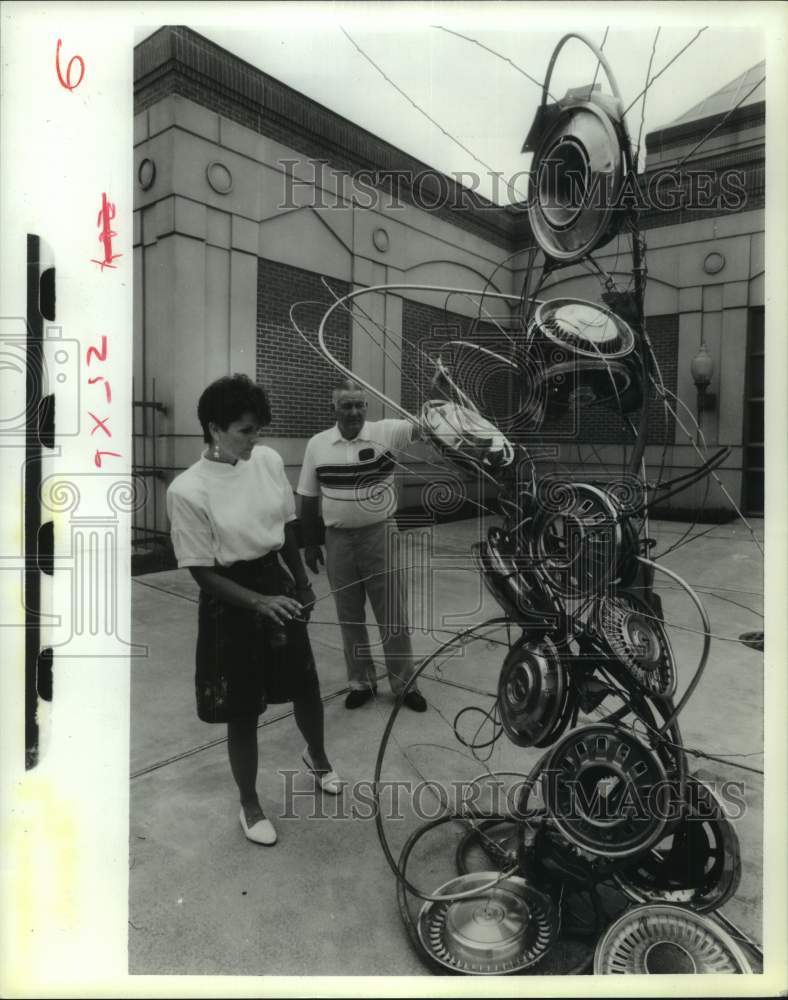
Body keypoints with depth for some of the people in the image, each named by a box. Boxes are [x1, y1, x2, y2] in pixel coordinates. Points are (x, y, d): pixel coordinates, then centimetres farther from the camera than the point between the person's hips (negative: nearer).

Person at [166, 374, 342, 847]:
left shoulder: (269, 460, -7)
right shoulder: (188, 489, -20)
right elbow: (204, 573, -15)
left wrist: (302, 582, 15)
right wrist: (260, 601, -25)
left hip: (279, 586, 4)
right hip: (231, 602, -4)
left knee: (307, 688, 17)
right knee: (243, 710, 9)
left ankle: (317, 756, 50)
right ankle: (250, 805, 35)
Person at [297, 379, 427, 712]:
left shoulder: (385, 432, -6)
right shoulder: (317, 444, 0)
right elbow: (308, 499, 6)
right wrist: (310, 544, 6)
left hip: (379, 535, -2)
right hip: (338, 540, 2)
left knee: (392, 612, 7)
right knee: (349, 617, 12)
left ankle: (404, 682, 23)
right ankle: (361, 681, 29)